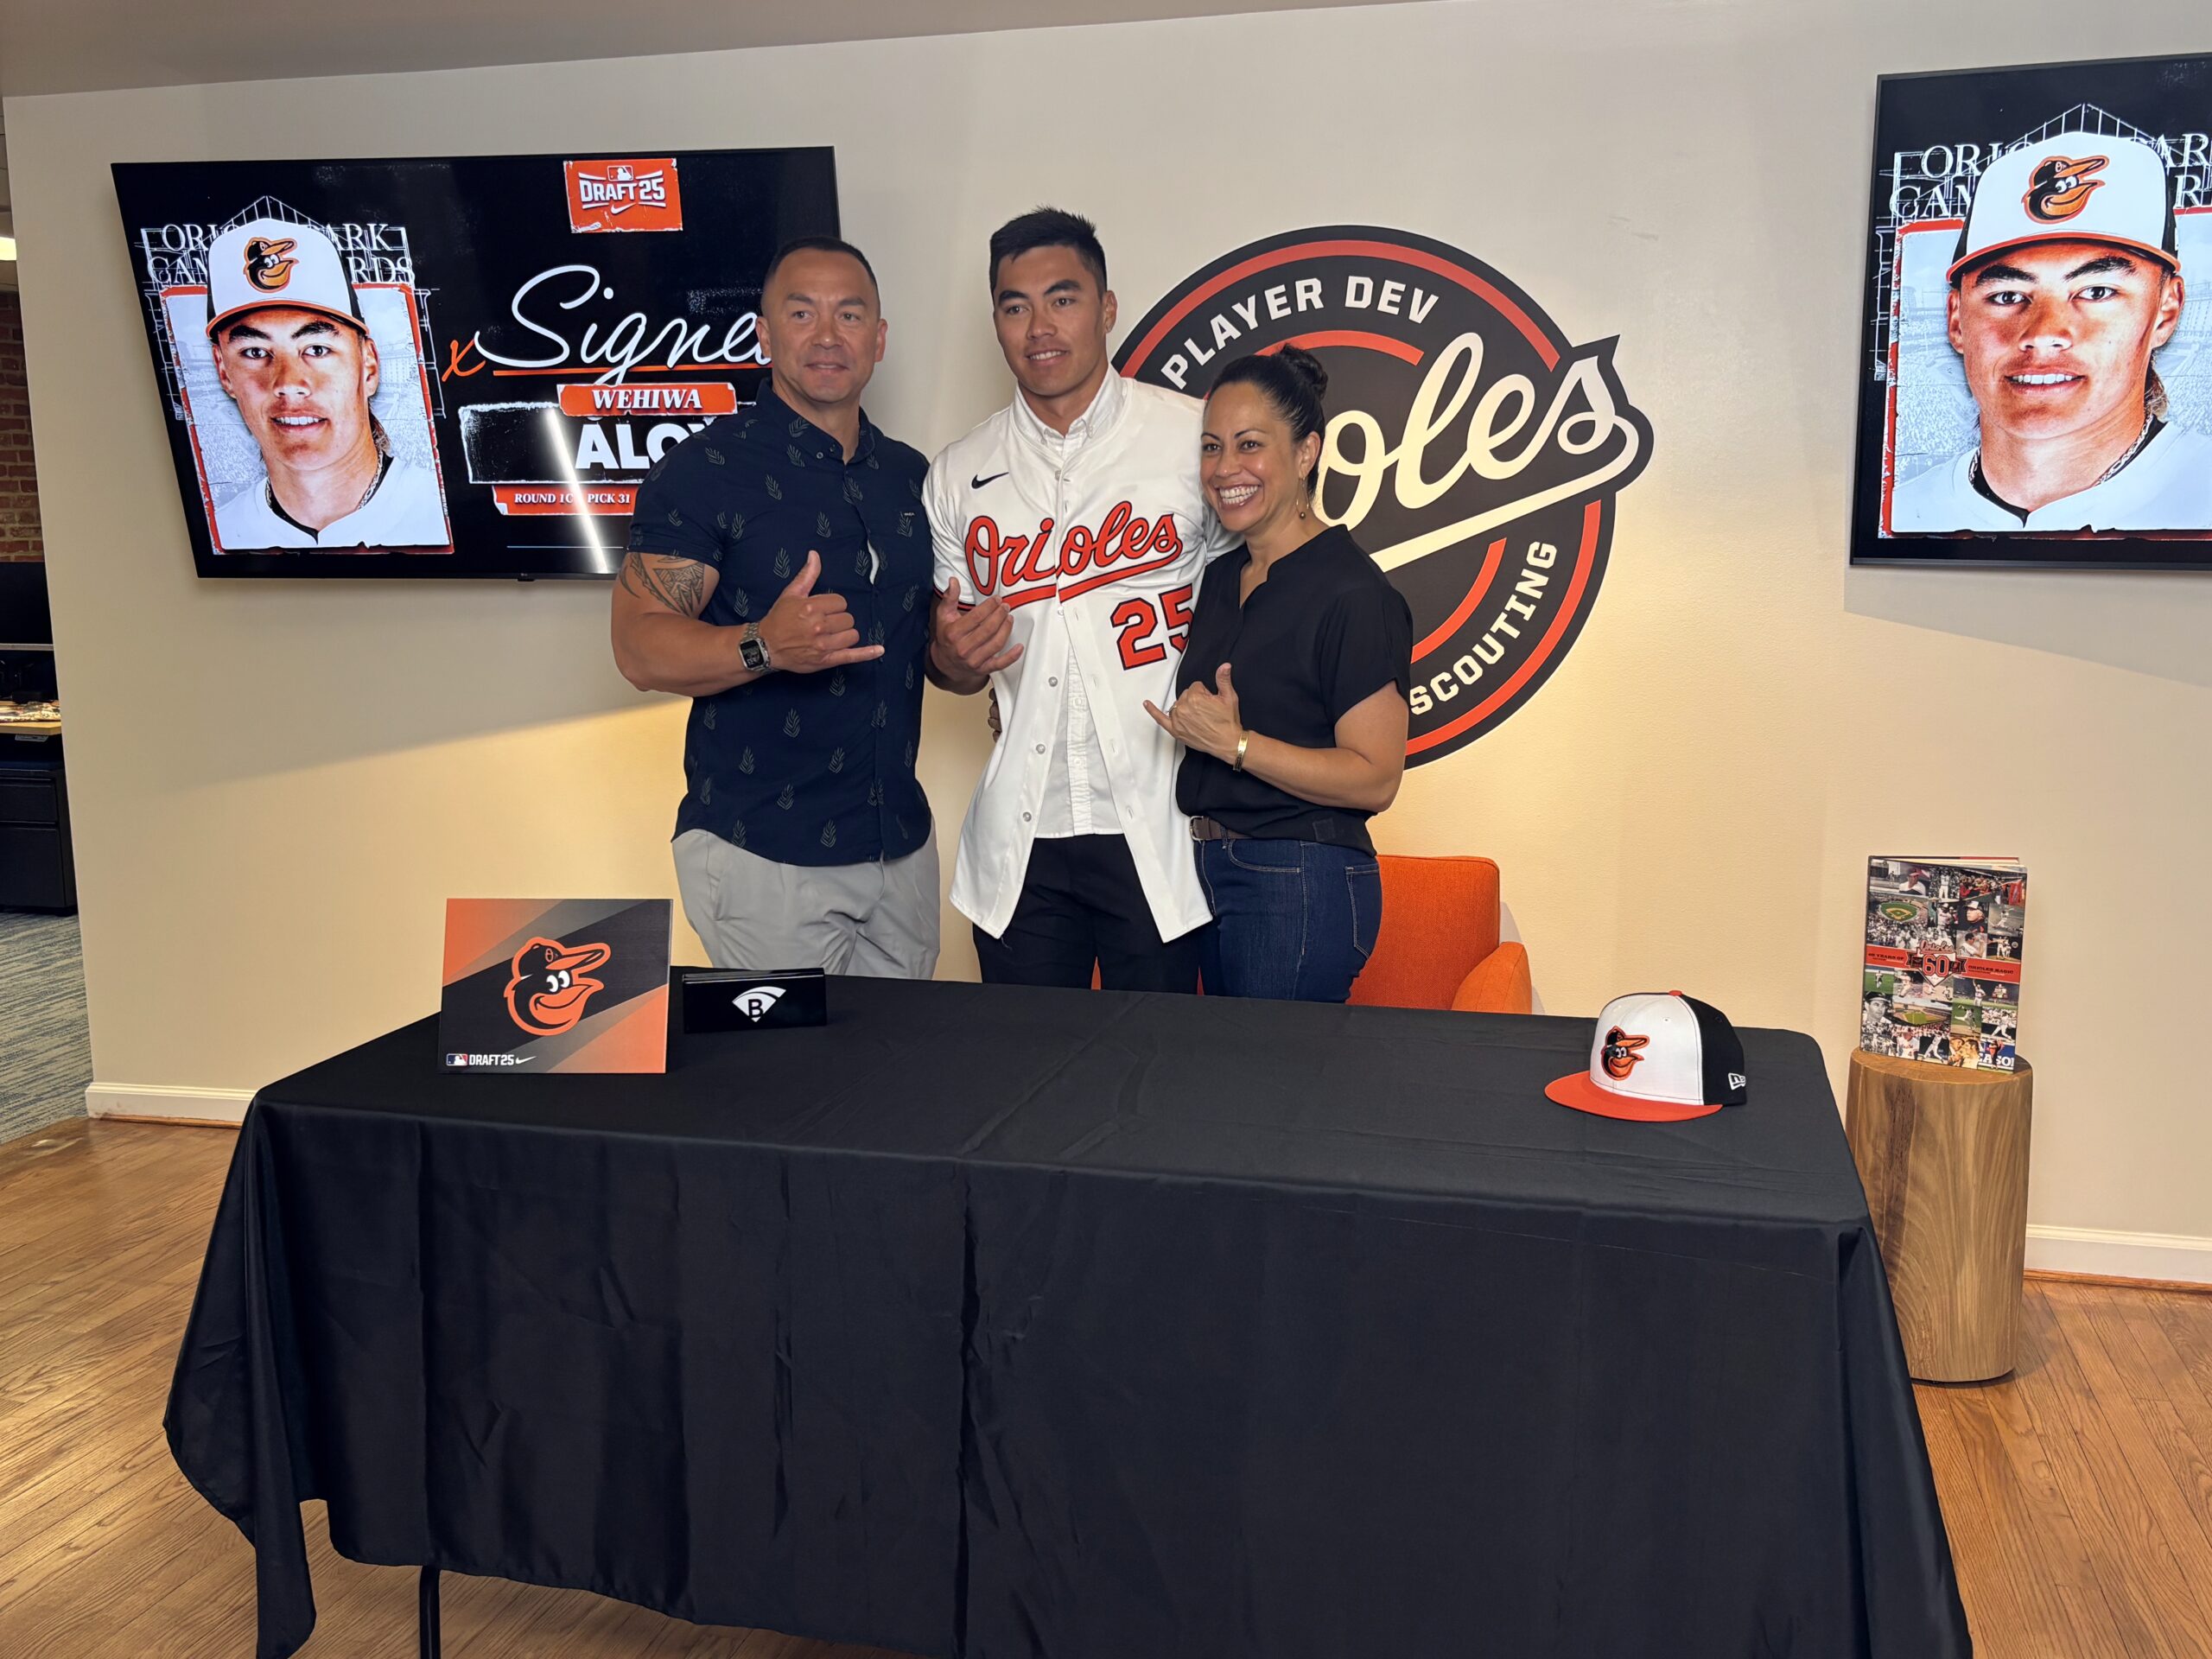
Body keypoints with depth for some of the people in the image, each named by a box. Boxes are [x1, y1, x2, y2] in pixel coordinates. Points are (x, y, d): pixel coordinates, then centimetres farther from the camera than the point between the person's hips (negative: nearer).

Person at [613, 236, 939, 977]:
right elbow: (640, 647, -14)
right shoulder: (704, 470, -7)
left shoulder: (907, 473, 11)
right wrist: (765, 646, -32)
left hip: (902, 842, 6)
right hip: (763, 854, -5)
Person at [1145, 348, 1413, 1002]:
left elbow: (1375, 778, -19)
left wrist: (1233, 742, -24)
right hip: (1209, 874, 8)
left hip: (1301, 887, -8)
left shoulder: (1353, 593, -15)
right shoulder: (1221, 579, 11)